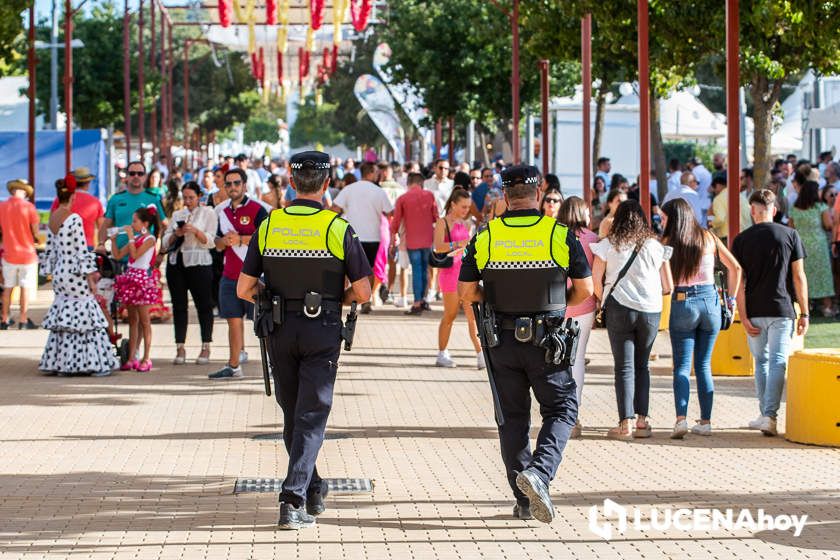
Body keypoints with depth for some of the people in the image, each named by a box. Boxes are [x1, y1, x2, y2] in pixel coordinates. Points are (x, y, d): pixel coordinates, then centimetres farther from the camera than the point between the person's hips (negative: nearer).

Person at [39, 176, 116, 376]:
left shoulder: (52, 219, 7)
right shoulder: (74, 219, -15)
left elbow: (50, 250, 12)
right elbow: (82, 252, -15)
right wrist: (91, 279, -11)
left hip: (58, 274, 7)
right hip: (75, 274, -7)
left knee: (62, 316, 12)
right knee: (85, 315, -2)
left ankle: (58, 363, 12)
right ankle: (95, 363, -1)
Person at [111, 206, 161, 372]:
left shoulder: (149, 239, -8)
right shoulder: (135, 238, 15)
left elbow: (135, 255, -20)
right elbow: (118, 255, 14)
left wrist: (130, 237, -16)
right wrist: (113, 240, 4)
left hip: (142, 279, -8)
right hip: (130, 276, 8)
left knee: (144, 320, -4)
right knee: (132, 320, 9)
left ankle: (146, 359, -2)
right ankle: (131, 358, 11)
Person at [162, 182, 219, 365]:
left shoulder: (208, 213, 5)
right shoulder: (177, 215, 17)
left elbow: (210, 241, -4)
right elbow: (165, 243, 14)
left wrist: (195, 231, -18)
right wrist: (175, 234, -6)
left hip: (198, 263, -4)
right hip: (176, 262, 4)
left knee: (204, 304, -2)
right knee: (179, 305, 3)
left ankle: (206, 348, 4)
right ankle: (180, 348, 5)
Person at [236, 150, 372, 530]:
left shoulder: (268, 226, 0)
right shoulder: (338, 228, -7)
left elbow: (244, 290, 0)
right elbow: (362, 292, -7)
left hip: (280, 332, 3)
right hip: (322, 331, -3)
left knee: (292, 414, 18)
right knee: (311, 417, -1)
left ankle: (312, 491, 31)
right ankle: (293, 501, -13)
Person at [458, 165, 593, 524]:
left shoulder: (484, 237, -4)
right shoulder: (560, 234, -7)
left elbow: (466, 292, -1)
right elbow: (585, 290, -2)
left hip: (502, 342, 2)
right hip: (547, 342, -2)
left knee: (512, 417, 12)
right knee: (561, 410, 9)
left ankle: (524, 500, 14)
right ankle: (539, 472, -16)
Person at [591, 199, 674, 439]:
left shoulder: (608, 245, -1)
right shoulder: (655, 246, 5)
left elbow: (596, 280, -5)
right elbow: (668, 287, 6)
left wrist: (603, 300, 12)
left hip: (619, 308, -2)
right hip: (650, 311, 2)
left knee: (624, 367, 1)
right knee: (642, 365, 14)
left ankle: (625, 424, -4)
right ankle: (642, 421, 9)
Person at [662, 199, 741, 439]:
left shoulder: (667, 242, -4)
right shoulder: (708, 238, 4)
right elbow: (735, 268, 4)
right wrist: (731, 299, 10)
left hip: (682, 304, -3)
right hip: (710, 301, 3)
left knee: (682, 365, 1)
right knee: (704, 365, 11)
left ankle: (681, 418, -16)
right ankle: (705, 421, 9)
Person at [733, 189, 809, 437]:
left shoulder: (742, 240, 1)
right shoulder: (790, 235, -1)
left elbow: (739, 281, -4)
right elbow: (799, 277, -2)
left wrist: (744, 317, -3)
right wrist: (804, 313, 3)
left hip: (754, 312, 1)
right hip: (782, 310, -1)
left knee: (761, 361, 16)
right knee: (778, 362, -2)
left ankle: (764, 414, 18)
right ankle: (770, 416, -14)